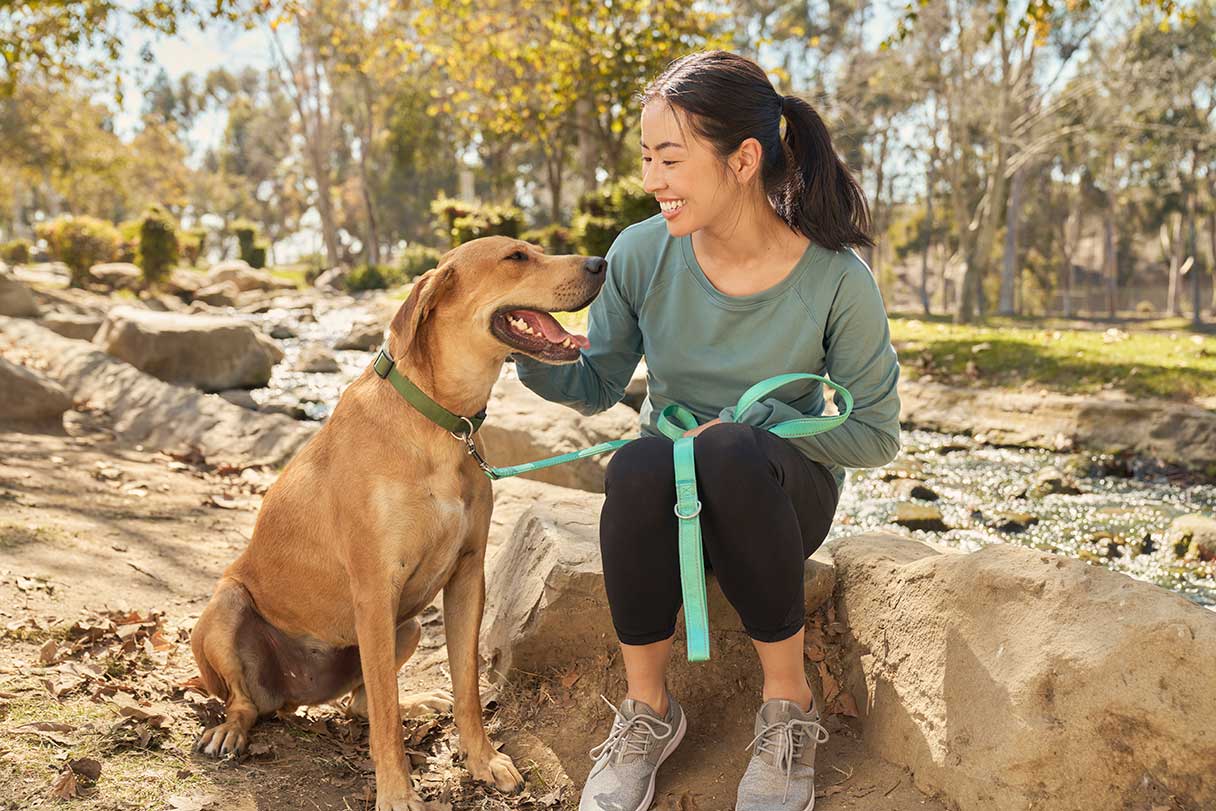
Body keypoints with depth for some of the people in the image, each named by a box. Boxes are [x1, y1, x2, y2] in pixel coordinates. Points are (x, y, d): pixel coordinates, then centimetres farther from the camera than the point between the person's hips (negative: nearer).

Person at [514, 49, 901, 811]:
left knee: (732, 452, -38)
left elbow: (876, 433, -9)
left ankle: (789, 704, -18)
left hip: (778, 491, -2)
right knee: (636, 467, -35)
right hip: (670, 494, 2)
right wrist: (529, 350, -20)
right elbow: (596, 386, 1)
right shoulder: (643, 253, -9)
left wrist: (751, 421, -22)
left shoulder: (836, 279, -18)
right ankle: (649, 710, -13)